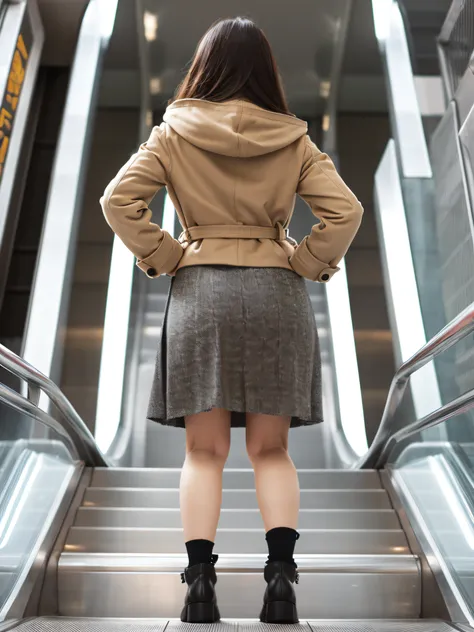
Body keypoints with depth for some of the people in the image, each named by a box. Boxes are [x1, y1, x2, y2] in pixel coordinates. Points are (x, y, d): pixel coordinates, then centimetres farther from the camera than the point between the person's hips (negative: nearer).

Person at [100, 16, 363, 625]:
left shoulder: (173, 134, 5)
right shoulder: (293, 140, 6)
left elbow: (118, 200, -2)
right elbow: (345, 211, -3)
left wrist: (162, 257, 4)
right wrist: (306, 265, 5)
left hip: (199, 291, 0)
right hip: (276, 293, 1)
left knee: (203, 450, 7)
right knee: (271, 448, 9)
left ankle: (199, 581, 6)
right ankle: (281, 575, 5)